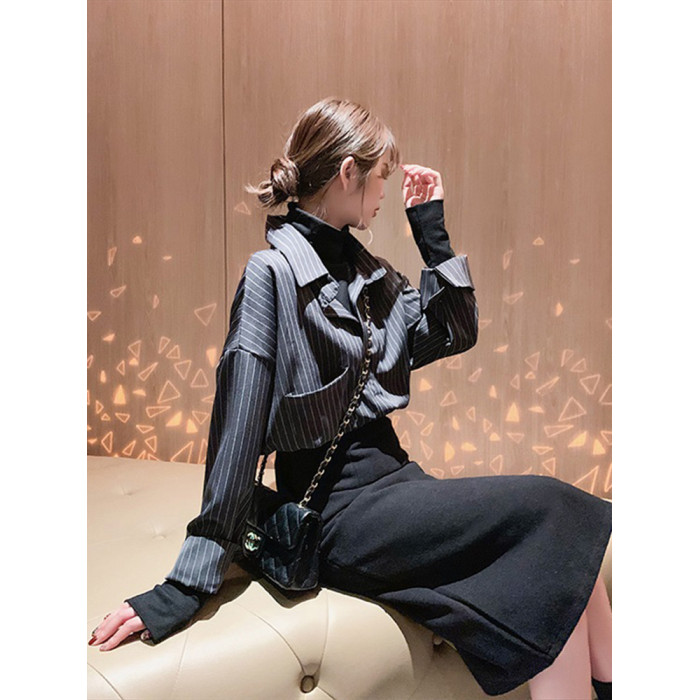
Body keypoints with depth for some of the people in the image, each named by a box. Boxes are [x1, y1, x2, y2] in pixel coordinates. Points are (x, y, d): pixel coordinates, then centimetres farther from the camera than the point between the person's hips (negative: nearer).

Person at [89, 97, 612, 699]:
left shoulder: (367, 269, 11)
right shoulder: (273, 273, -11)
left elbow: (455, 333, 17)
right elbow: (237, 429, -16)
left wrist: (432, 231, 8)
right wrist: (190, 583, -16)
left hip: (392, 478, 7)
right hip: (338, 509, -7)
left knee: (568, 548, -10)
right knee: (551, 510, -18)